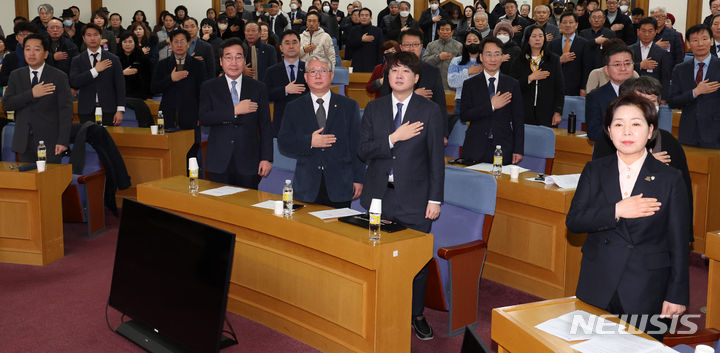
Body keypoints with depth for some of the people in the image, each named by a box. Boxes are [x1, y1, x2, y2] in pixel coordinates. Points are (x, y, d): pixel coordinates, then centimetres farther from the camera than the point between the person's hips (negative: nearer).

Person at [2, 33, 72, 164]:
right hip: (23, 143, 3)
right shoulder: (16, 76, 10)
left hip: (50, 143, -3)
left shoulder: (59, 77, -1)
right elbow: (6, 104, 0)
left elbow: (66, 110, -6)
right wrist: (32, 94, -14)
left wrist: (63, 141, -14)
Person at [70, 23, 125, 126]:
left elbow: (120, 86, 5)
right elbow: (74, 83, -7)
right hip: (86, 112, 0)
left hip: (108, 111, 0)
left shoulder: (113, 59, 8)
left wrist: (120, 110, -4)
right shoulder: (77, 61, 8)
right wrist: (95, 70, -10)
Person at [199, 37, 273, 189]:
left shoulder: (258, 88, 7)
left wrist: (266, 159, -2)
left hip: (248, 163, 0)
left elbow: (265, 126, 5)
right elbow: (204, 119, -8)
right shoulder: (209, 87, 6)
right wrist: (235, 111, -16)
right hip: (219, 163, 0)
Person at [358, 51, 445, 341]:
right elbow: (363, 151, 0)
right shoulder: (374, 108, 7)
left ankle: (417, 315, 21)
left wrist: (435, 199, -5)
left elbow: (436, 157, -1)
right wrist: (394, 138, -14)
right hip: (379, 195, 2)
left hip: (414, 198, -2)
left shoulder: (430, 111, 0)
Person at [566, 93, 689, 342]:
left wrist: (677, 294, -2)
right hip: (597, 290, 2)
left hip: (646, 293, -2)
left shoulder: (670, 179, 0)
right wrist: (616, 211, -16)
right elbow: (573, 221, -2)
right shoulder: (594, 171, 6)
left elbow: (679, 242, 1)